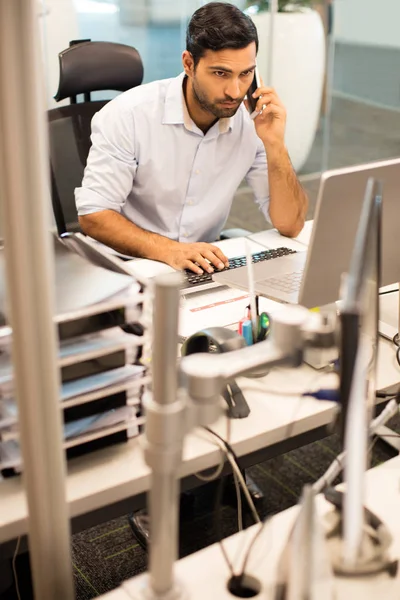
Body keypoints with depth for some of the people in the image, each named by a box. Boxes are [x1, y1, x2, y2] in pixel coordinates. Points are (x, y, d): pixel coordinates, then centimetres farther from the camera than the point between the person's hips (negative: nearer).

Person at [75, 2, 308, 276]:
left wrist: (275, 145, -19)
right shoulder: (128, 115, -15)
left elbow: (290, 225, -5)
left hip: (203, 269, 3)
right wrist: (169, 250, -31)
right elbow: (94, 215, -17)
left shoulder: (253, 123, -5)